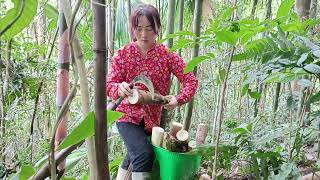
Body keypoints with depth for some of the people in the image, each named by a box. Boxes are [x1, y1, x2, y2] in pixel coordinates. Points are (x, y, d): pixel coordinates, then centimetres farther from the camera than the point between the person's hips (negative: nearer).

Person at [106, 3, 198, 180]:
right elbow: (109, 84, -10)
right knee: (144, 155, -23)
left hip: (154, 118, 3)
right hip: (129, 115, -2)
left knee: (134, 159, 16)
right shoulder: (123, 54, -8)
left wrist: (178, 99, -26)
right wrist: (119, 89, -34)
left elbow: (190, 80, -7)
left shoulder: (167, 55, -8)